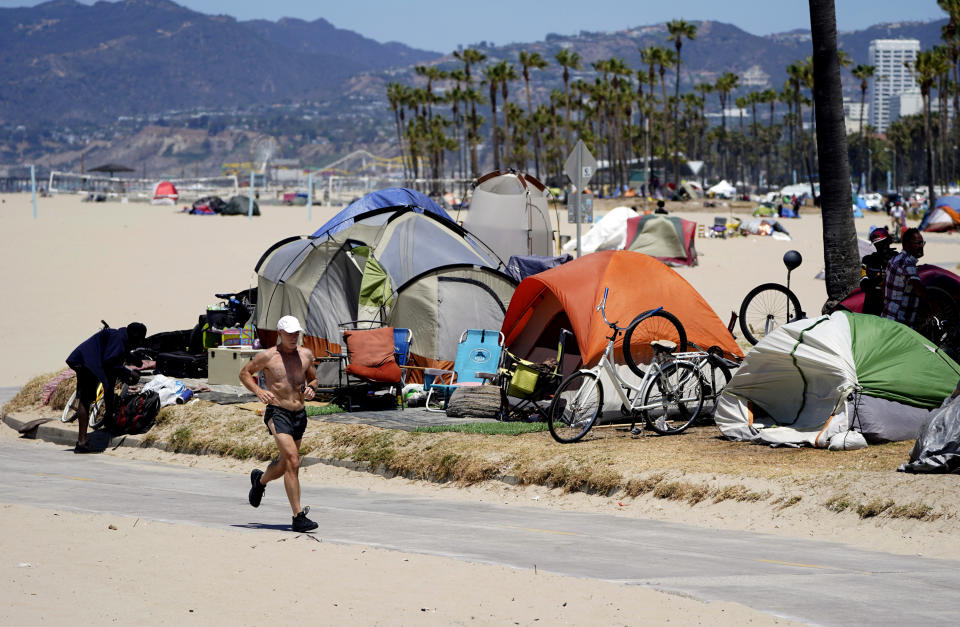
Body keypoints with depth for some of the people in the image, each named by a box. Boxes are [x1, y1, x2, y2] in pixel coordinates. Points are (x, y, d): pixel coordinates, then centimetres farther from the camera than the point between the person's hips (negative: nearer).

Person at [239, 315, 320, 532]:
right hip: (278, 414, -6)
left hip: (299, 415, 6)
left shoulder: (306, 355, 8)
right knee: (292, 461, -19)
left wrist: (311, 389, -1)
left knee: (285, 464, 19)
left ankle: (260, 480, 54)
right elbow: (244, 374, 8)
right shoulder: (268, 356, -4)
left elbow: (313, 379, 23)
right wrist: (258, 391, -10)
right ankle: (298, 516, -21)